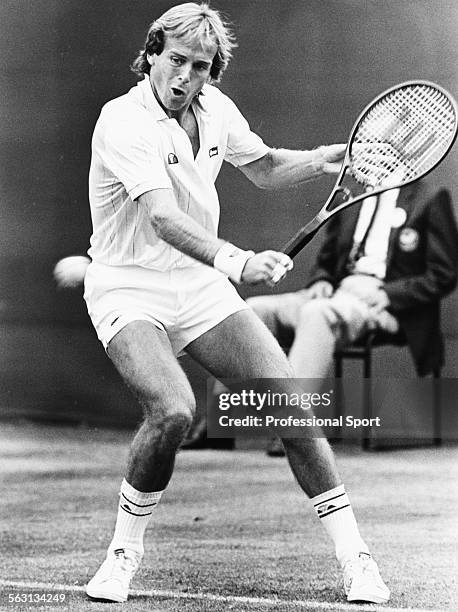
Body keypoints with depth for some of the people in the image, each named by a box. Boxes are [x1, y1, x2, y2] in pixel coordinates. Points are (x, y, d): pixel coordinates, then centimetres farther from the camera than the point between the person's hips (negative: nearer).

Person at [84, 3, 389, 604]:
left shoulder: (214, 107, 1)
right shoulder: (123, 121, -21)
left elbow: (263, 166, 21)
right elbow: (163, 219, -34)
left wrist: (321, 160, -1)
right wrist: (238, 262, -49)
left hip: (201, 285, 6)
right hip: (129, 290, -6)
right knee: (173, 410, -30)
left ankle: (354, 557, 5)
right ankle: (124, 552, -7)